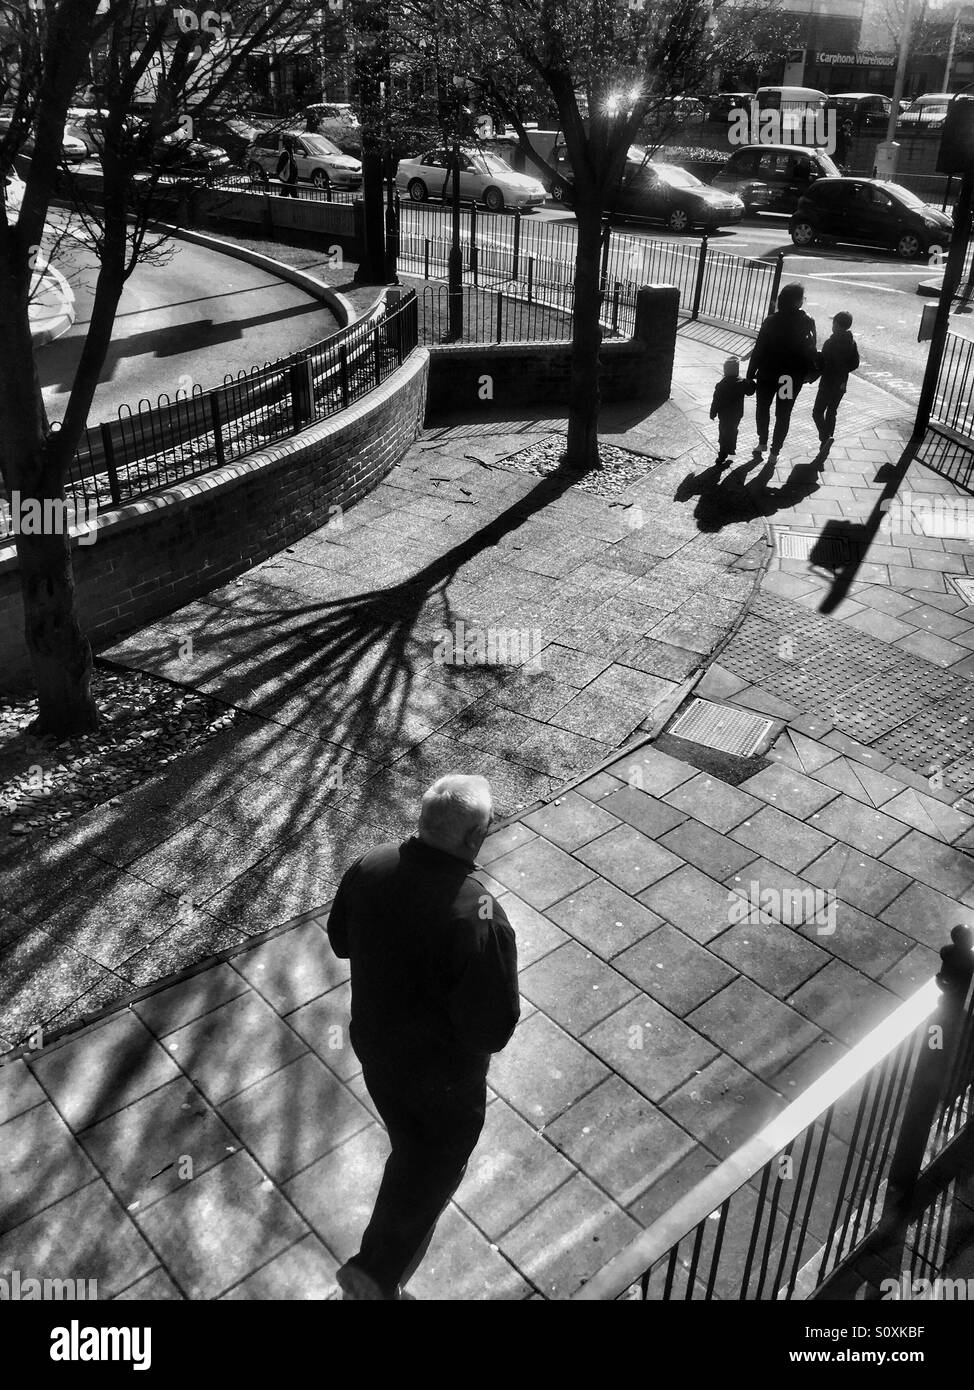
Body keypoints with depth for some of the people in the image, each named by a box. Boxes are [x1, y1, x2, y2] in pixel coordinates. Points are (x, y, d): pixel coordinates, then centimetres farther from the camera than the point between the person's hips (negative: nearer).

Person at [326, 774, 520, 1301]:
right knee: (439, 1165, 23)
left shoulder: (368, 869, -19)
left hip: (373, 1045, 7)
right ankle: (376, 1272, 27)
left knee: (411, 1146, 33)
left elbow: (340, 941, 1)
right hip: (444, 1070, -6)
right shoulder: (478, 917, -37)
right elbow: (493, 1029, -28)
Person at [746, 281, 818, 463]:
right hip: (793, 378, 1)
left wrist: (750, 375, -6)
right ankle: (774, 453, 18)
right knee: (783, 415, 14)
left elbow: (759, 350, -14)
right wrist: (809, 373, 9)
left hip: (768, 374, -1)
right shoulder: (807, 323, -13)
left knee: (762, 407, 23)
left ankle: (763, 442, 30)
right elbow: (810, 352, -6)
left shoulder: (771, 321, -17)